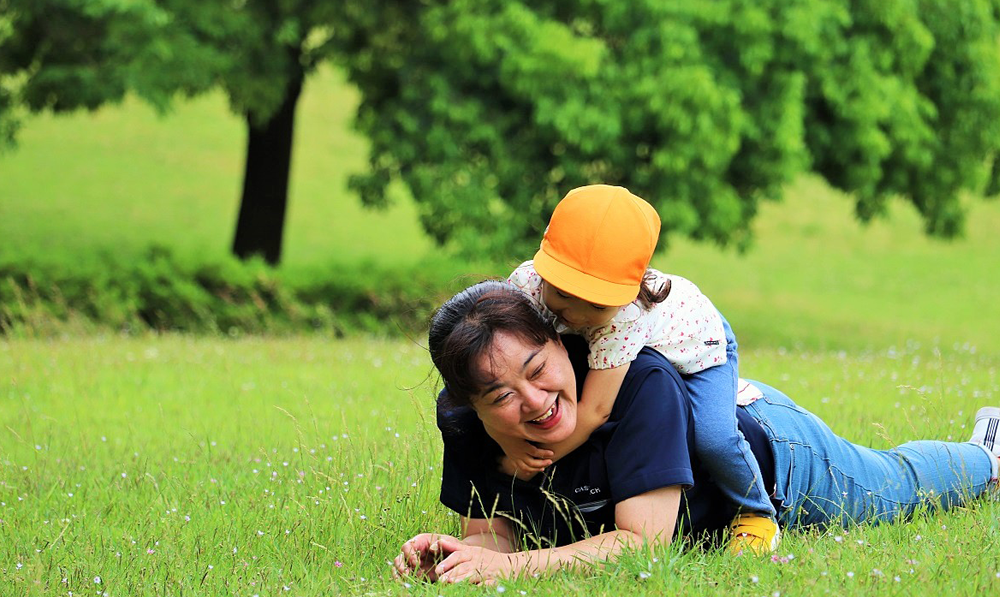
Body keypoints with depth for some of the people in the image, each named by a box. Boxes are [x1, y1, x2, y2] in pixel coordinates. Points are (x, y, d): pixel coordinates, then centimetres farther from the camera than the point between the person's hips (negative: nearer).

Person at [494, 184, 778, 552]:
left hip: (695, 342, -5)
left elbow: (594, 411, -44)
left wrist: (526, 466, -38)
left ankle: (755, 512, 1)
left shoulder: (625, 314, -46)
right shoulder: (525, 285, -35)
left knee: (712, 437, -28)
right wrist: (509, 442, -44)